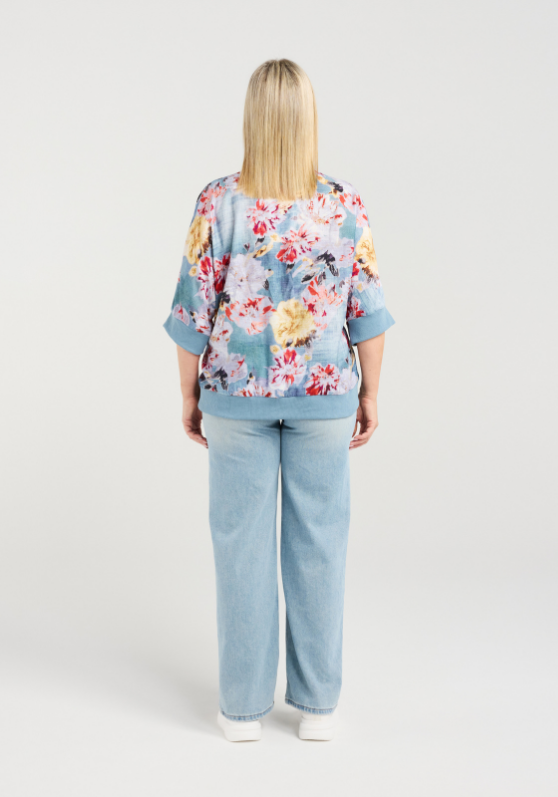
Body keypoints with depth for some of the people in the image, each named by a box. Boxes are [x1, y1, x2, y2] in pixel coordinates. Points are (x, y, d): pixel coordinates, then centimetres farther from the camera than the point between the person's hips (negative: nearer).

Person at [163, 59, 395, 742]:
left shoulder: (217, 204, -8)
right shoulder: (347, 207, -6)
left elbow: (194, 312, -5)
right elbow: (367, 313, -2)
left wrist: (190, 394, 7)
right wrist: (370, 394, 9)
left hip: (237, 395, 0)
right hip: (325, 394, 1)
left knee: (242, 543, 9)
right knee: (318, 543, 11)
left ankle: (243, 705, 21)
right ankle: (318, 704, 22)